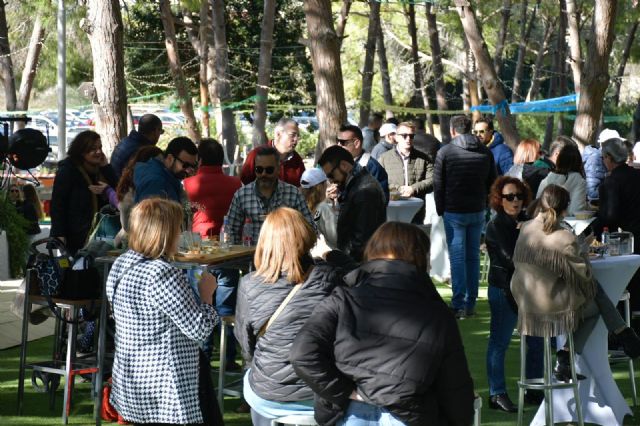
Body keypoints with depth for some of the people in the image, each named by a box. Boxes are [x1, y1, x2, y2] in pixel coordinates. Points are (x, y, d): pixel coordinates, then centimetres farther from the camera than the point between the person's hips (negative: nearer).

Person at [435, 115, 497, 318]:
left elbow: (438, 184, -4)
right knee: (473, 256, 10)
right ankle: (471, 303, 11)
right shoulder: (486, 152, 6)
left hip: (454, 212, -4)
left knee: (457, 256, -2)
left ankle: (458, 305, -6)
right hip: (478, 211, 4)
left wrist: (441, 210, 6)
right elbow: (492, 182, 11)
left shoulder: (445, 152, -6)